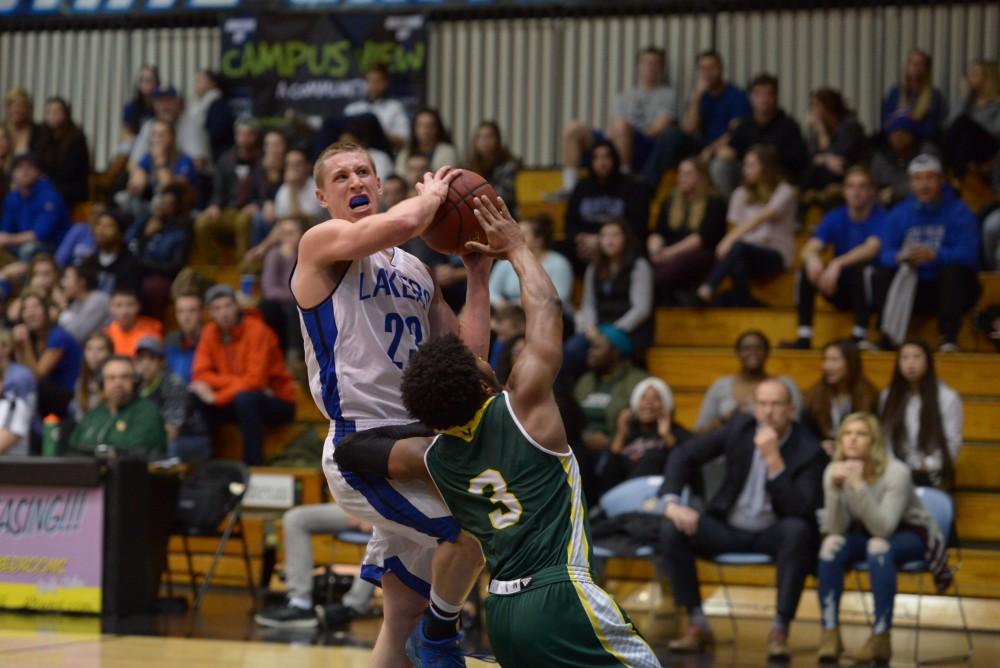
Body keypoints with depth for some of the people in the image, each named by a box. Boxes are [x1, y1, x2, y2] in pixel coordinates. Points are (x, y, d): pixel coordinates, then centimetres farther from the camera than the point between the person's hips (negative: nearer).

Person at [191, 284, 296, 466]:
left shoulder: (258, 331, -18)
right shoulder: (210, 333, -1)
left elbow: (255, 380, -25)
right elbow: (200, 375, -8)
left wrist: (216, 397, -28)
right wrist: (239, 381, -21)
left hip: (277, 403, -5)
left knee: (244, 398, -36)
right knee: (195, 398, -15)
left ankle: (254, 465, -28)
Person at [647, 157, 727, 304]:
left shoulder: (715, 203, 6)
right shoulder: (670, 202, 24)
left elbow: (703, 237, -7)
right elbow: (658, 233, 15)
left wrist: (671, 252, -17)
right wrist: (655, 249, -9)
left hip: (702, 257, -5)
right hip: (671, 257, 5)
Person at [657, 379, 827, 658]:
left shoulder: (809, 450, -14)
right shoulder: (740, 428, -4)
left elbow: (800, 510, -25)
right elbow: (684, 455, 1)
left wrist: (773, 459, -32)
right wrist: (672, 502, -15)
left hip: (773, 534, -3)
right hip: (728, 528, 3)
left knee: (797, 530, -37)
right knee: (672, 529, -22)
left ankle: (779, 628, -30)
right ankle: (697, 625, -14)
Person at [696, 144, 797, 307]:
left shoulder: (784, 192, -2)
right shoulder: (741, 194, 17)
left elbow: (761, 218, -18)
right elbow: (736, 227, 9)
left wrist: (730, 240, -31)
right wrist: (726, 242, -16)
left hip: (776, 256, -4)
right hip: (746, 256, 4)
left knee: (738, 248, -37)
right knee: (739, 264, -36)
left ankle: (708, 288, -47)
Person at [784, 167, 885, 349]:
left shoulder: (881, 218, -11)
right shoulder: (835, 218, 2)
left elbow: (872, 249, -28)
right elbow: (809, 249, -9)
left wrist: (837, 264, -42)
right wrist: (813, 259, -35)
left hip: (869, 289, -4)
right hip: (840, 289, 4)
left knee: (861, 267, -35)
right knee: (807, 270, -19)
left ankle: (860, 336, -29)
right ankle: (804, 337, -21)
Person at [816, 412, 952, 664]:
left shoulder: (896, 472, -26)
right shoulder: (833, 471, -15)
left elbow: (884, 528, -34)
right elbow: (836, 529, -19)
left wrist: (859, 486, -43)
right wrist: (834, 488, -34)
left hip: (911, 534, -4)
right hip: (866, 533, 4)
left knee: (878, 546, -36)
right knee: (831, 544, -27)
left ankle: (881, 637, -30)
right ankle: (830, 633, -22)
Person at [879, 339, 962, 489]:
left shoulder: (948, 398, -1)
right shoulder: (887, 396, 13)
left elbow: (952, 443, -3)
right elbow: (884, 438, 12)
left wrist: (928, 465, -13)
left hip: (929, 477, -3)